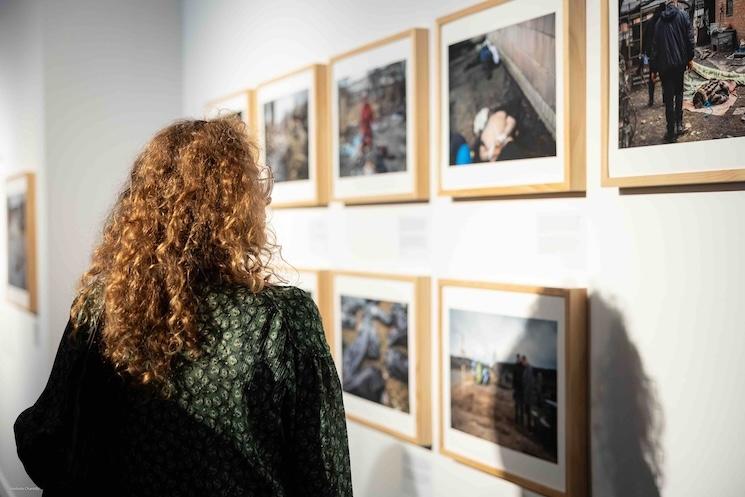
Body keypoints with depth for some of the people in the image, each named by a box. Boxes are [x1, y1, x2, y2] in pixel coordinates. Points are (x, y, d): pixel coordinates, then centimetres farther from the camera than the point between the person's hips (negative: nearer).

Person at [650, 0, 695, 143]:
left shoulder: (659, 21, 7)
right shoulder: (683, 16, 1)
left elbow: (655, 45, 7)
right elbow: (689, 38, -3)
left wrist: (655, 68, 11)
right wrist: (690, 58, 7)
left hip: (664, 65, 0)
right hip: (680, 62, 0)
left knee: (668, 98, 1)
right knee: (679, 94, 17)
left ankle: (671, 132, -1)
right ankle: (679, 125, 16)